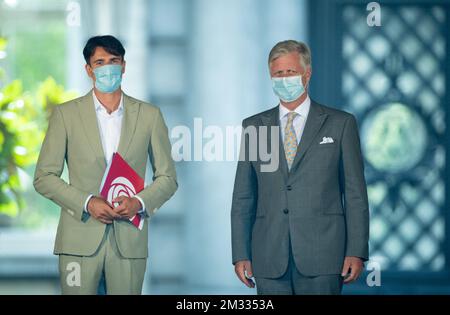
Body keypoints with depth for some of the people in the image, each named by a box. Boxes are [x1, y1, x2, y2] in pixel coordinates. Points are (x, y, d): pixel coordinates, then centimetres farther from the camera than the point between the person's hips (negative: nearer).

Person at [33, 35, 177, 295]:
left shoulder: (149, 115, 10)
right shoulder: (66, 114, 7)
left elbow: (168, 178, 12)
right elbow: (44, 177, 4)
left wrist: (139, 202, -8)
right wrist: (87, 203, -10)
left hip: (129, 240, 1)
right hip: (80, 239, -1)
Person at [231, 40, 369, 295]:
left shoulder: (341, 124, 6)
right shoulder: (253, 127, 12)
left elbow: (355, 194, 3)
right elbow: (243, 197, 11)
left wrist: (356, 252, -5)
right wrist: (241, 255, 3)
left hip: (321, 256, -2)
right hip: (270, 261, 2)